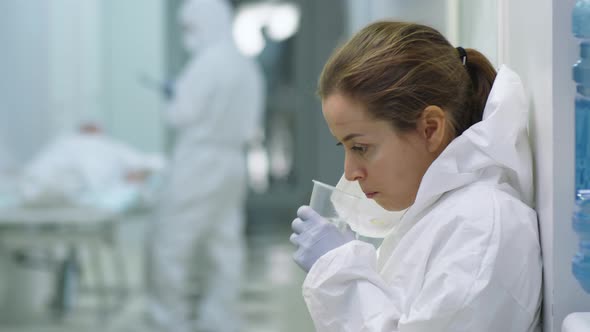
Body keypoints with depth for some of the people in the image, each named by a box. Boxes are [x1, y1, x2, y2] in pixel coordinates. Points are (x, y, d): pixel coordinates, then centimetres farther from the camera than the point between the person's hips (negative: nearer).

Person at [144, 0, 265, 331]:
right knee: (224, 246, 9)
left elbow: (182, 114, -16)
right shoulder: (247, 66, 13)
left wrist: (173, 103, 5)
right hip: (233, 164, 9)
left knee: (170, 243, -1)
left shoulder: (209, 61, -14)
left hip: (200, 164, -9)